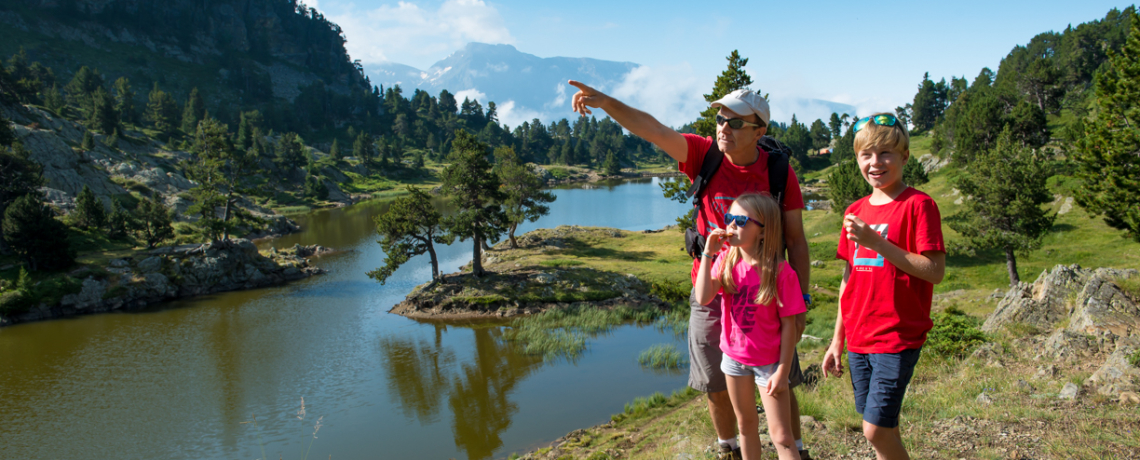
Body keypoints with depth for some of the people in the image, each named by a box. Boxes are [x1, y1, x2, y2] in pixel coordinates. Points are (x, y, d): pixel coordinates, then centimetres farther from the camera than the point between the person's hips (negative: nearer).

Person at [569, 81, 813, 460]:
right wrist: (605, 102, -34)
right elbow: (653, 130, -20)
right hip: (710, 293, 1)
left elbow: (796, 240, -3)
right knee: (717, 385, 15)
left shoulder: (779, 171, -9)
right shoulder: (705, 155, -8)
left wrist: (801, 300, -5)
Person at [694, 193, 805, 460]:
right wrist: (708, 253, -21)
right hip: (734, 357, 5)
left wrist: (783, 371, -14)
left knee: (781, 437, -1)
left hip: (768, 361, -5)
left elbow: (788, 325, -14)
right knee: (746, 424, 22)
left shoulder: (781, 272, -19)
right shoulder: (726, 261, -5)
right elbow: (703, 298, -19)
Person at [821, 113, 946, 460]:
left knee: (876, 429, -8)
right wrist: (837, 341, 14)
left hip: (897, 338, -6)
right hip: (859, 339, 6)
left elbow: (935, 272, -16)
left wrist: (876, 242, -22)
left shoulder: (918, 205, -8)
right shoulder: (856, 211, 10)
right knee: (882, 430, 13)